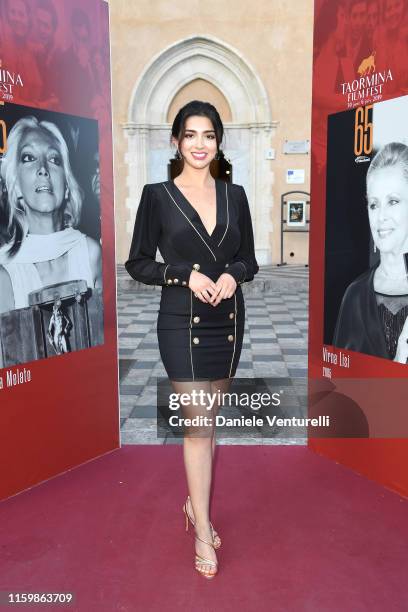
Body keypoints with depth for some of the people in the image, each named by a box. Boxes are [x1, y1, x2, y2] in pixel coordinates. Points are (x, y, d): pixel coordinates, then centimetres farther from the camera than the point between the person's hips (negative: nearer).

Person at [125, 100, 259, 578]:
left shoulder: (234, 195, 7)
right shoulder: (158, 195, -3)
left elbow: (249, 259, 11)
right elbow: (137, 263, -2)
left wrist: (232, 274, -11)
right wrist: (186, 275, -16)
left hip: (228, 320, 4)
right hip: (182, 323, -4)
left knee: (209, 421, 14)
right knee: (199, 423, -4)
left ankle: (194, 502, 35)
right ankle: (202, 531, 12)